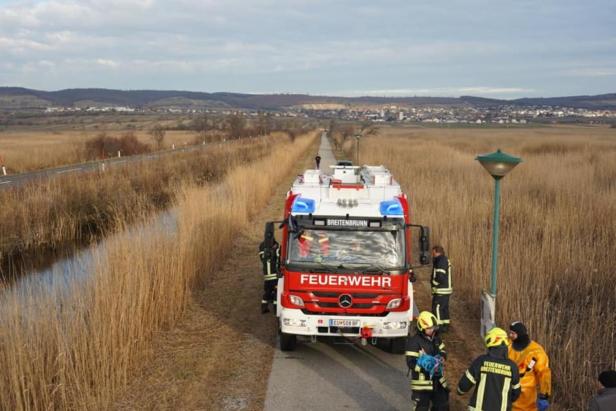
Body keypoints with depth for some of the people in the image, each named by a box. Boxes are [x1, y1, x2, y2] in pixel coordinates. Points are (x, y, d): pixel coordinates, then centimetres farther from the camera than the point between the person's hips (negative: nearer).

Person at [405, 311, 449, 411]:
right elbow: (411, 362, -22)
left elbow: (443, 351, 16)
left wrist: (441, 359, -7)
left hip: (437, 379, 7)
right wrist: (426, 366, -31)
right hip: (422, 381, -7)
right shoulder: (414, 341, -19)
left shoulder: (435, 338, 4)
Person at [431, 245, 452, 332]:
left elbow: (440, 277, -24)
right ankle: (445, 325, 23)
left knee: (437, 308, -5)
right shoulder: (445, 260, 13)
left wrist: (434, 282, -10)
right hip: (447, 289, 10)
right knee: (445, 308, 16)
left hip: (441, 290, -10)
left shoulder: (441, 261, -19)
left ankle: (439, 327, -3)